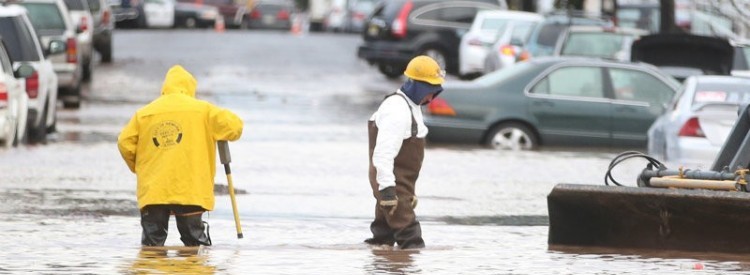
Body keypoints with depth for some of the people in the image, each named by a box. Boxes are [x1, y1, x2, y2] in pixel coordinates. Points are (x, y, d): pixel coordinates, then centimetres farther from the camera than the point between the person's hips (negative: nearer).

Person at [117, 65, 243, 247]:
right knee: (193, 238, 5)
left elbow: (125, 143, 5)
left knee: (152, 240, 5)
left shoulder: (144, 114, 9)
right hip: (191, 190, -1)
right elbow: (233, 126, 0)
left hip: (153, 190, 1)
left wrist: (138, 167, 23)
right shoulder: (202, 110, 4)